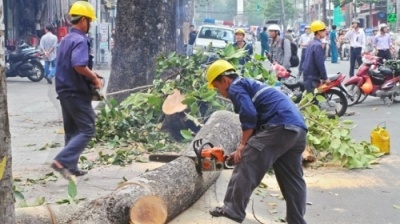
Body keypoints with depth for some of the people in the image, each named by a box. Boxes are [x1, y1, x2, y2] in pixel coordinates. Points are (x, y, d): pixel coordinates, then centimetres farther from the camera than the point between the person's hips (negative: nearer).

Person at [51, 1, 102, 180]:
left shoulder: (65, 40, 14)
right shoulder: (80, 40, -16)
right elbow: (79, 65, -31)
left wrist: (90, 76, 14)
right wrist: (94, 78, -15)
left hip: (64, 90, 10)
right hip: (77, 93, -9)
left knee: (72, 131, 15)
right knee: (87, 130, -4)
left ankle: (71, 168, 19)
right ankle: (62, 161, -14)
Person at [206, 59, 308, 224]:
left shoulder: (236, 87, 5)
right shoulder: (251, 86, 34)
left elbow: (249, 116, -12)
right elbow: (258, 119, 33)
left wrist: (243, 145, -4)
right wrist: (247, 149, 31)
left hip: (280, 126, -10)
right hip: (298, 129, 10)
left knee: (247, 165, -7)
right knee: (292, 179, 13)